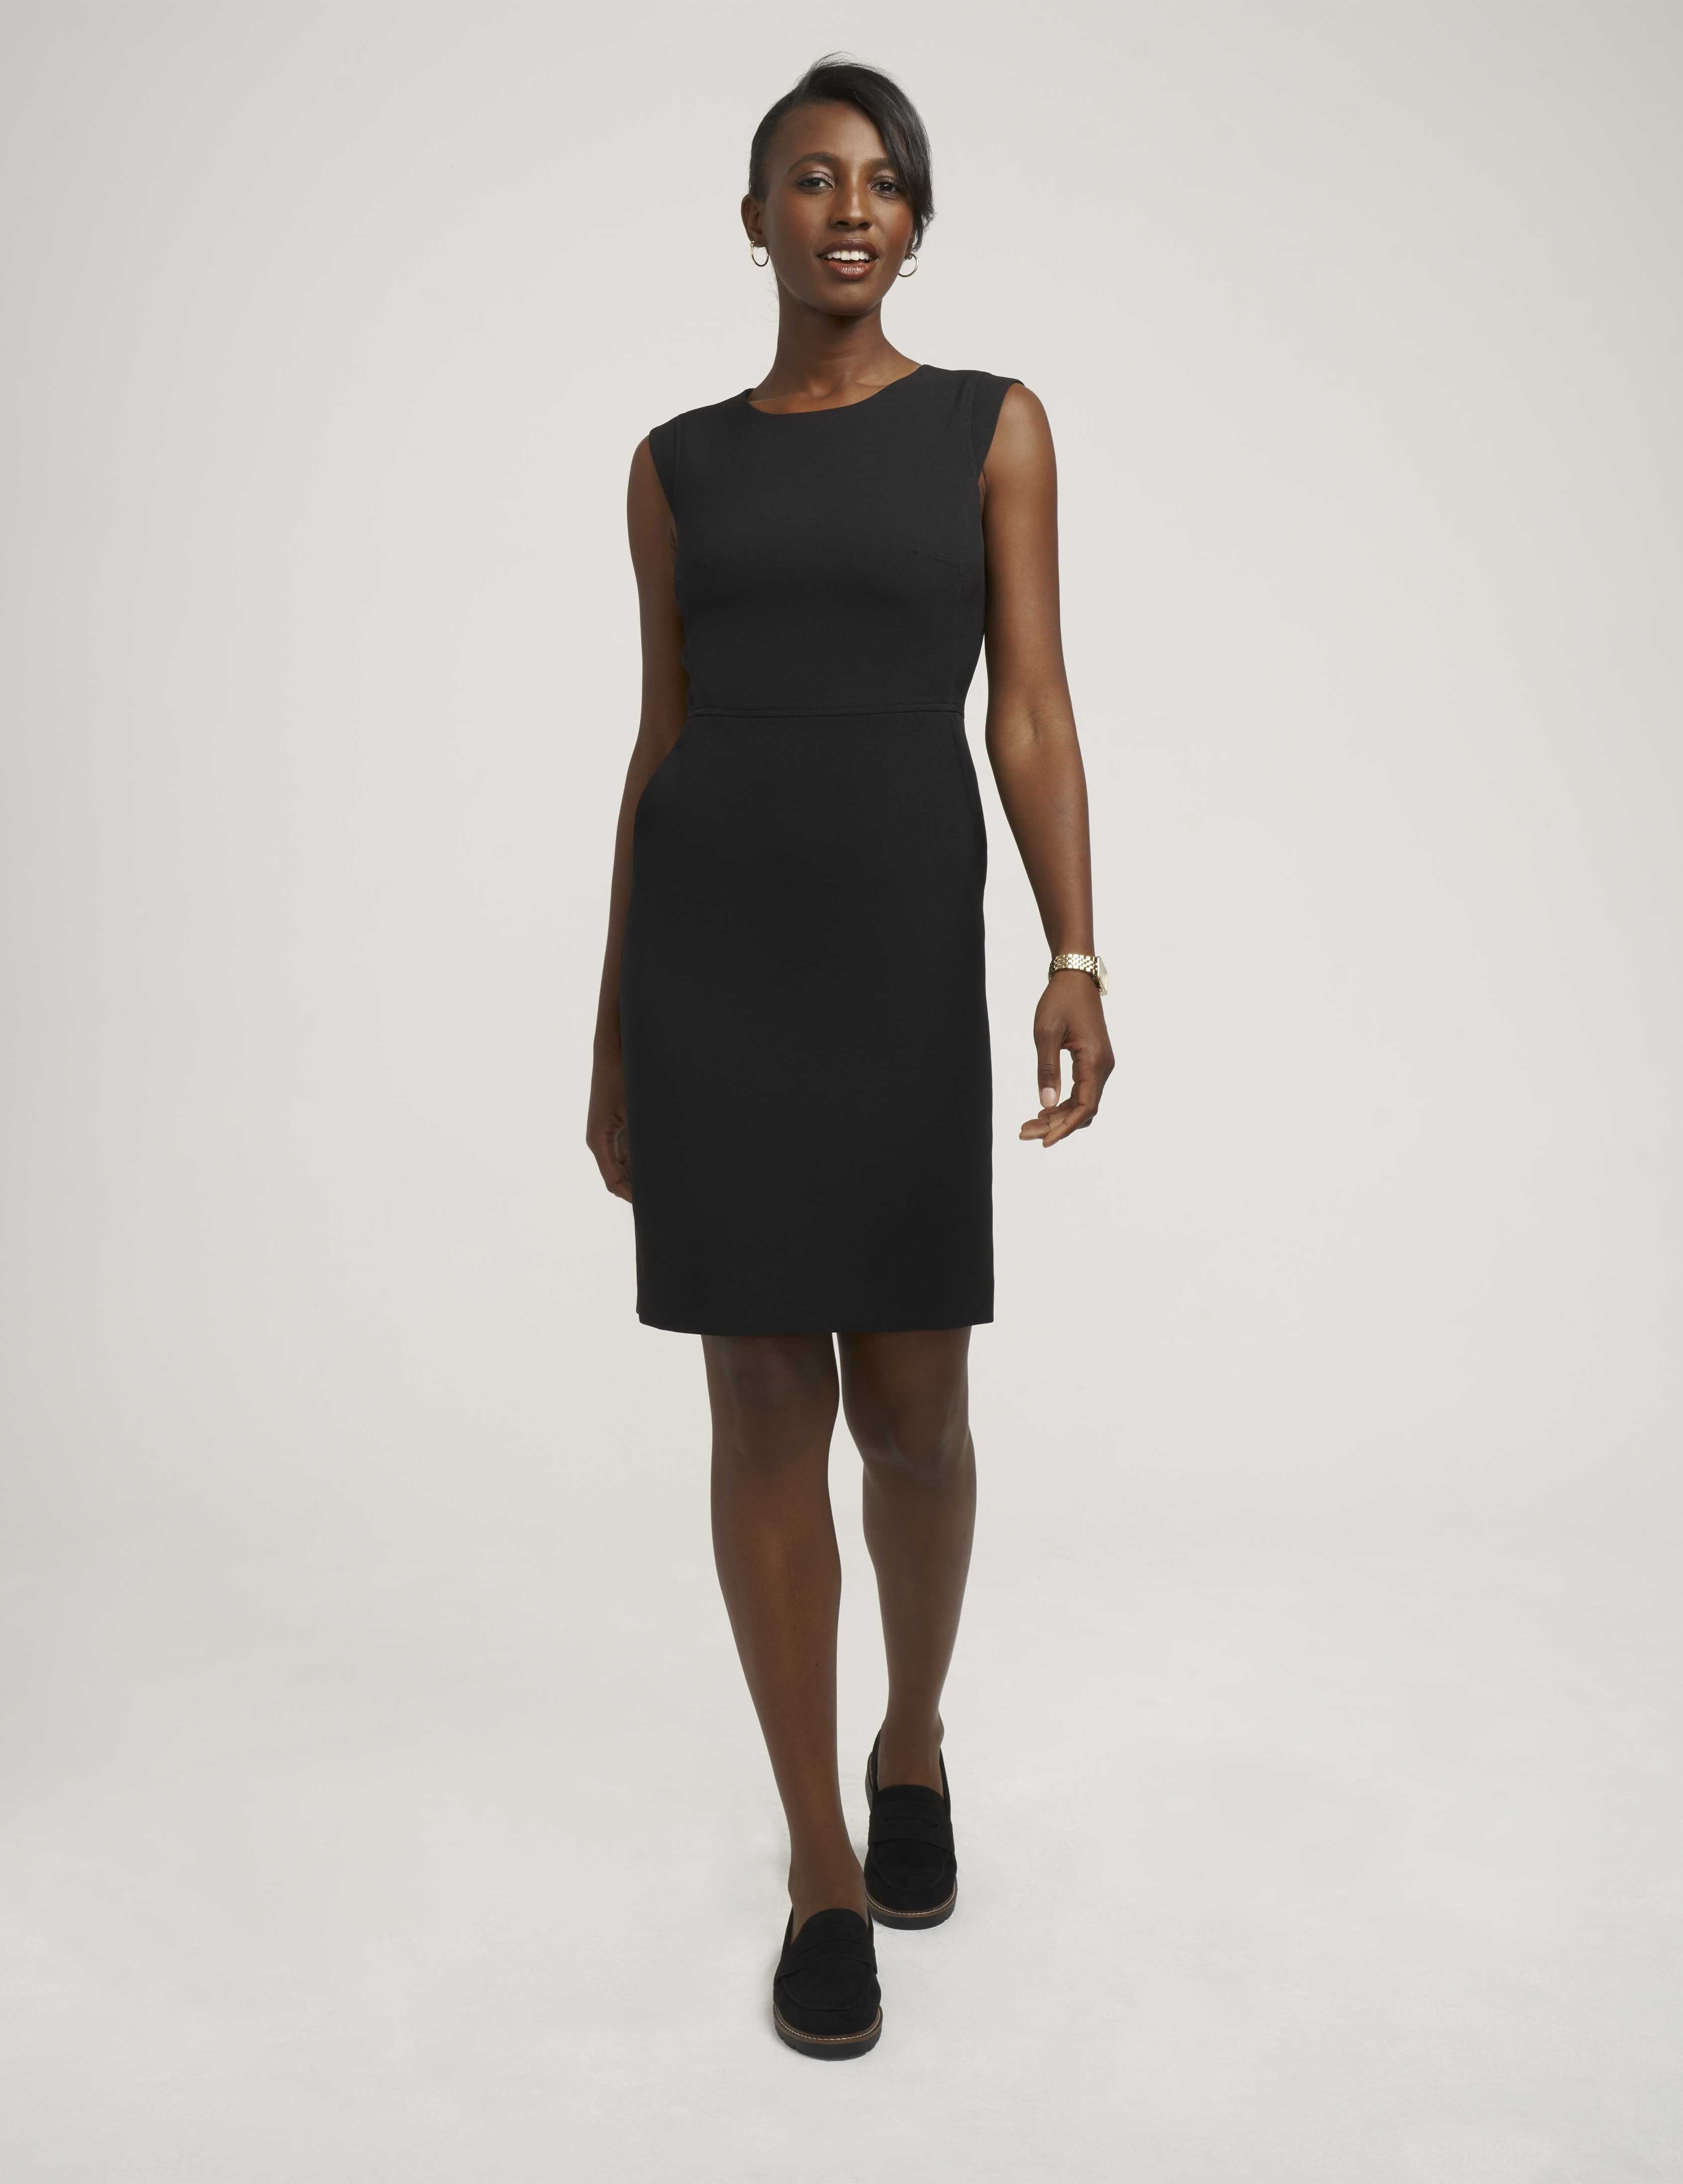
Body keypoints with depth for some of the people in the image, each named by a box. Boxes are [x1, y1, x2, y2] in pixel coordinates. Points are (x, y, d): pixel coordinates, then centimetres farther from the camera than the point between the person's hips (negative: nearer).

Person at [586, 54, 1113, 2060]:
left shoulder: (994, 426, 9)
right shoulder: (679, 462, 13)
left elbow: (1031, 708, 1)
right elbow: (659, 742, 12)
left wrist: (1076, 958, -13)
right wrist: (613, 1027, 9)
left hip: (900, 943, -1)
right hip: (706, 945, 1)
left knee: (910, 1406, 2)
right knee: (767, 1409, 1)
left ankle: (914, 1738, 33)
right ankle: (823, 1858, 16)